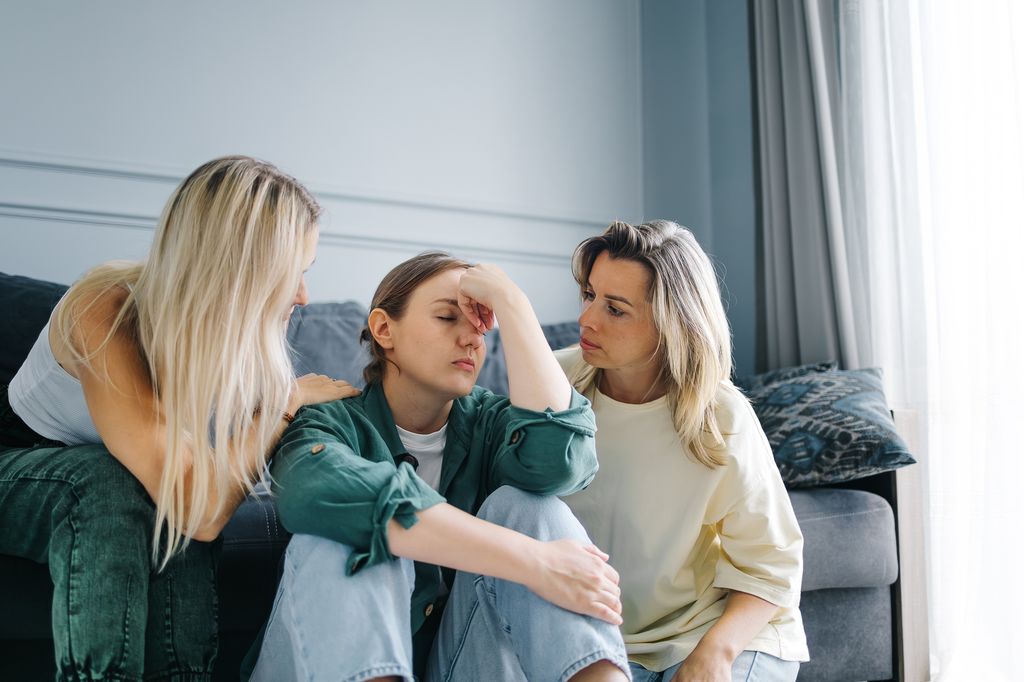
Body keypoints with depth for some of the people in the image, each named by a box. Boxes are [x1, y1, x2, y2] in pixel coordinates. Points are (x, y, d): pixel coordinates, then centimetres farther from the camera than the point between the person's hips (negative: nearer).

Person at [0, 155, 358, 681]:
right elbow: (202, 510, -43)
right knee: (108, 479, -36)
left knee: (180, 505, -29)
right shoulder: (104, 313, -35)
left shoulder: (223, 325, -16)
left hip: (105, 482, 4)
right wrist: (287, 400, -31)